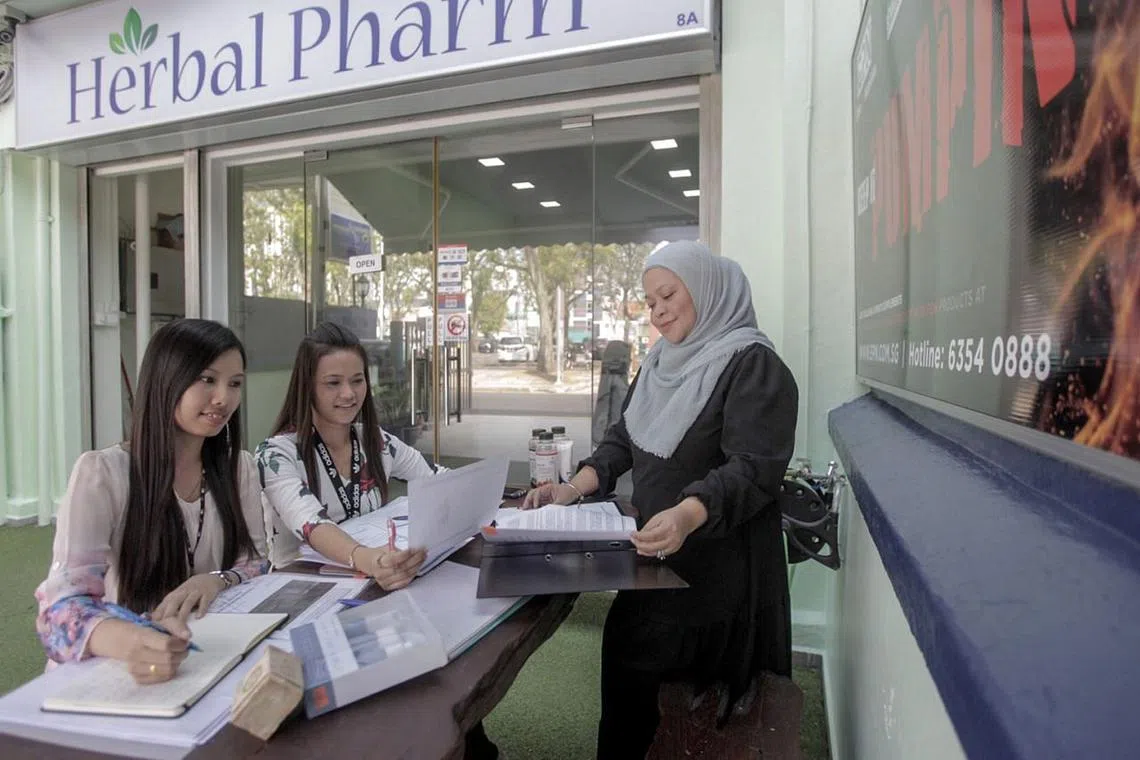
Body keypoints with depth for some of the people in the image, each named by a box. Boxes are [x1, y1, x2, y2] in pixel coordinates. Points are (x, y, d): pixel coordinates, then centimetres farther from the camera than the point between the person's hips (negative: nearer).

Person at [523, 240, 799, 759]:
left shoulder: (751, 364, -14)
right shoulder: (660, 362, 11)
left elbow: (755, 467, -23)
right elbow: (623, 439, 11)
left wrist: (689, 515, -39)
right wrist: (576, 487, -4)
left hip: (715, 564, -7)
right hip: (655, 552, 7)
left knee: (632, 657, -5)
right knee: (626, 650, 13)